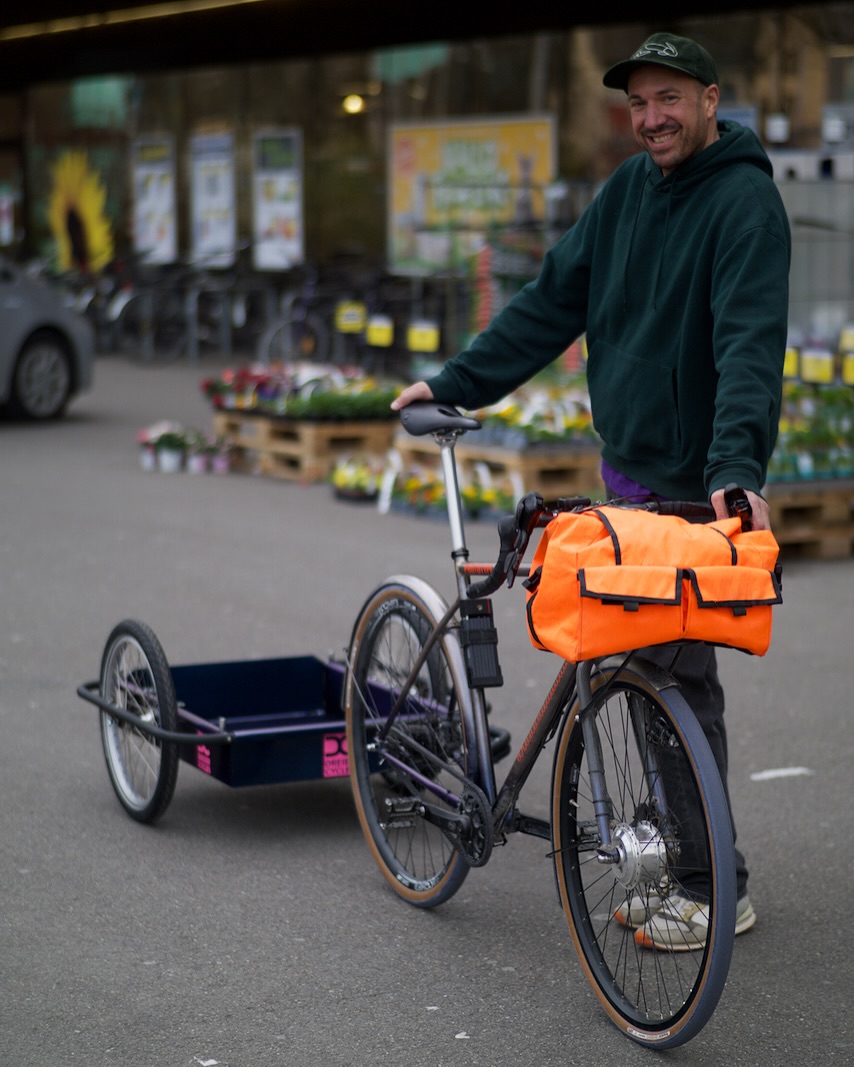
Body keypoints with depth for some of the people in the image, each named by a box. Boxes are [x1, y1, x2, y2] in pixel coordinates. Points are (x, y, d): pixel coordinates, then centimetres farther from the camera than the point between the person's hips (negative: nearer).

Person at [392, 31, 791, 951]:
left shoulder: (743, 201, -14)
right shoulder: (630, 189, 10)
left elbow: (749, 345, -27)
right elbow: (554, 299, 14)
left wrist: (736, 464, -40)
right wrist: (455, 384, 10)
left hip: (694, 484, -8)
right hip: (627, 466, 8)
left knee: (680, 675, -4)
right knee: (649, 669, 12)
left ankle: (717, 893, 7)